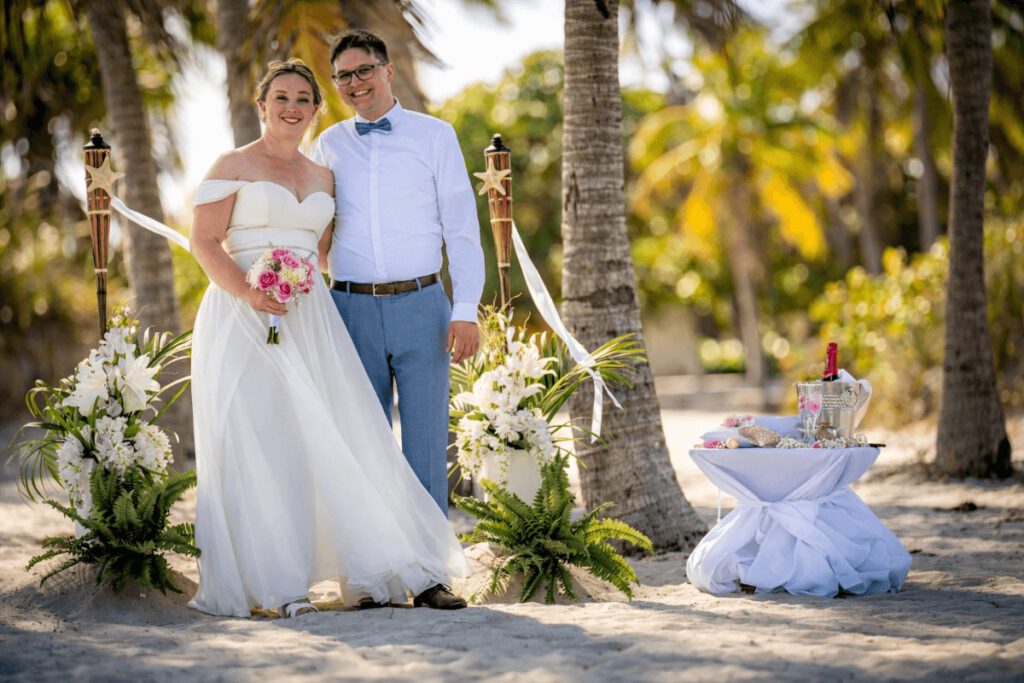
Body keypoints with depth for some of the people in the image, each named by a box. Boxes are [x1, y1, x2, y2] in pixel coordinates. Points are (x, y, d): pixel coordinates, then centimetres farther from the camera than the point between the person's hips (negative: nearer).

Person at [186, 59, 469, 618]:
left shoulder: (322, 177, 18)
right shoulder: (234, 166, 2)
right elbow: (204, 242, -5)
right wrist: (248, 293, -18)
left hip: (309, 319, 5)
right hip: (245, 318, -5)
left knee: (341, 438, -2)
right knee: (256, 443, -6)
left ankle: (378, 573, 2)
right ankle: (275, 585, -2)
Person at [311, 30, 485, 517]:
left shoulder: (434, 136, 5)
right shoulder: (328, 146, 11)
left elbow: (462, 227, 2)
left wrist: (466, 311, -7)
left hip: (420, 307, -2)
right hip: (352, 310, 2)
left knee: (426, 443, 0)